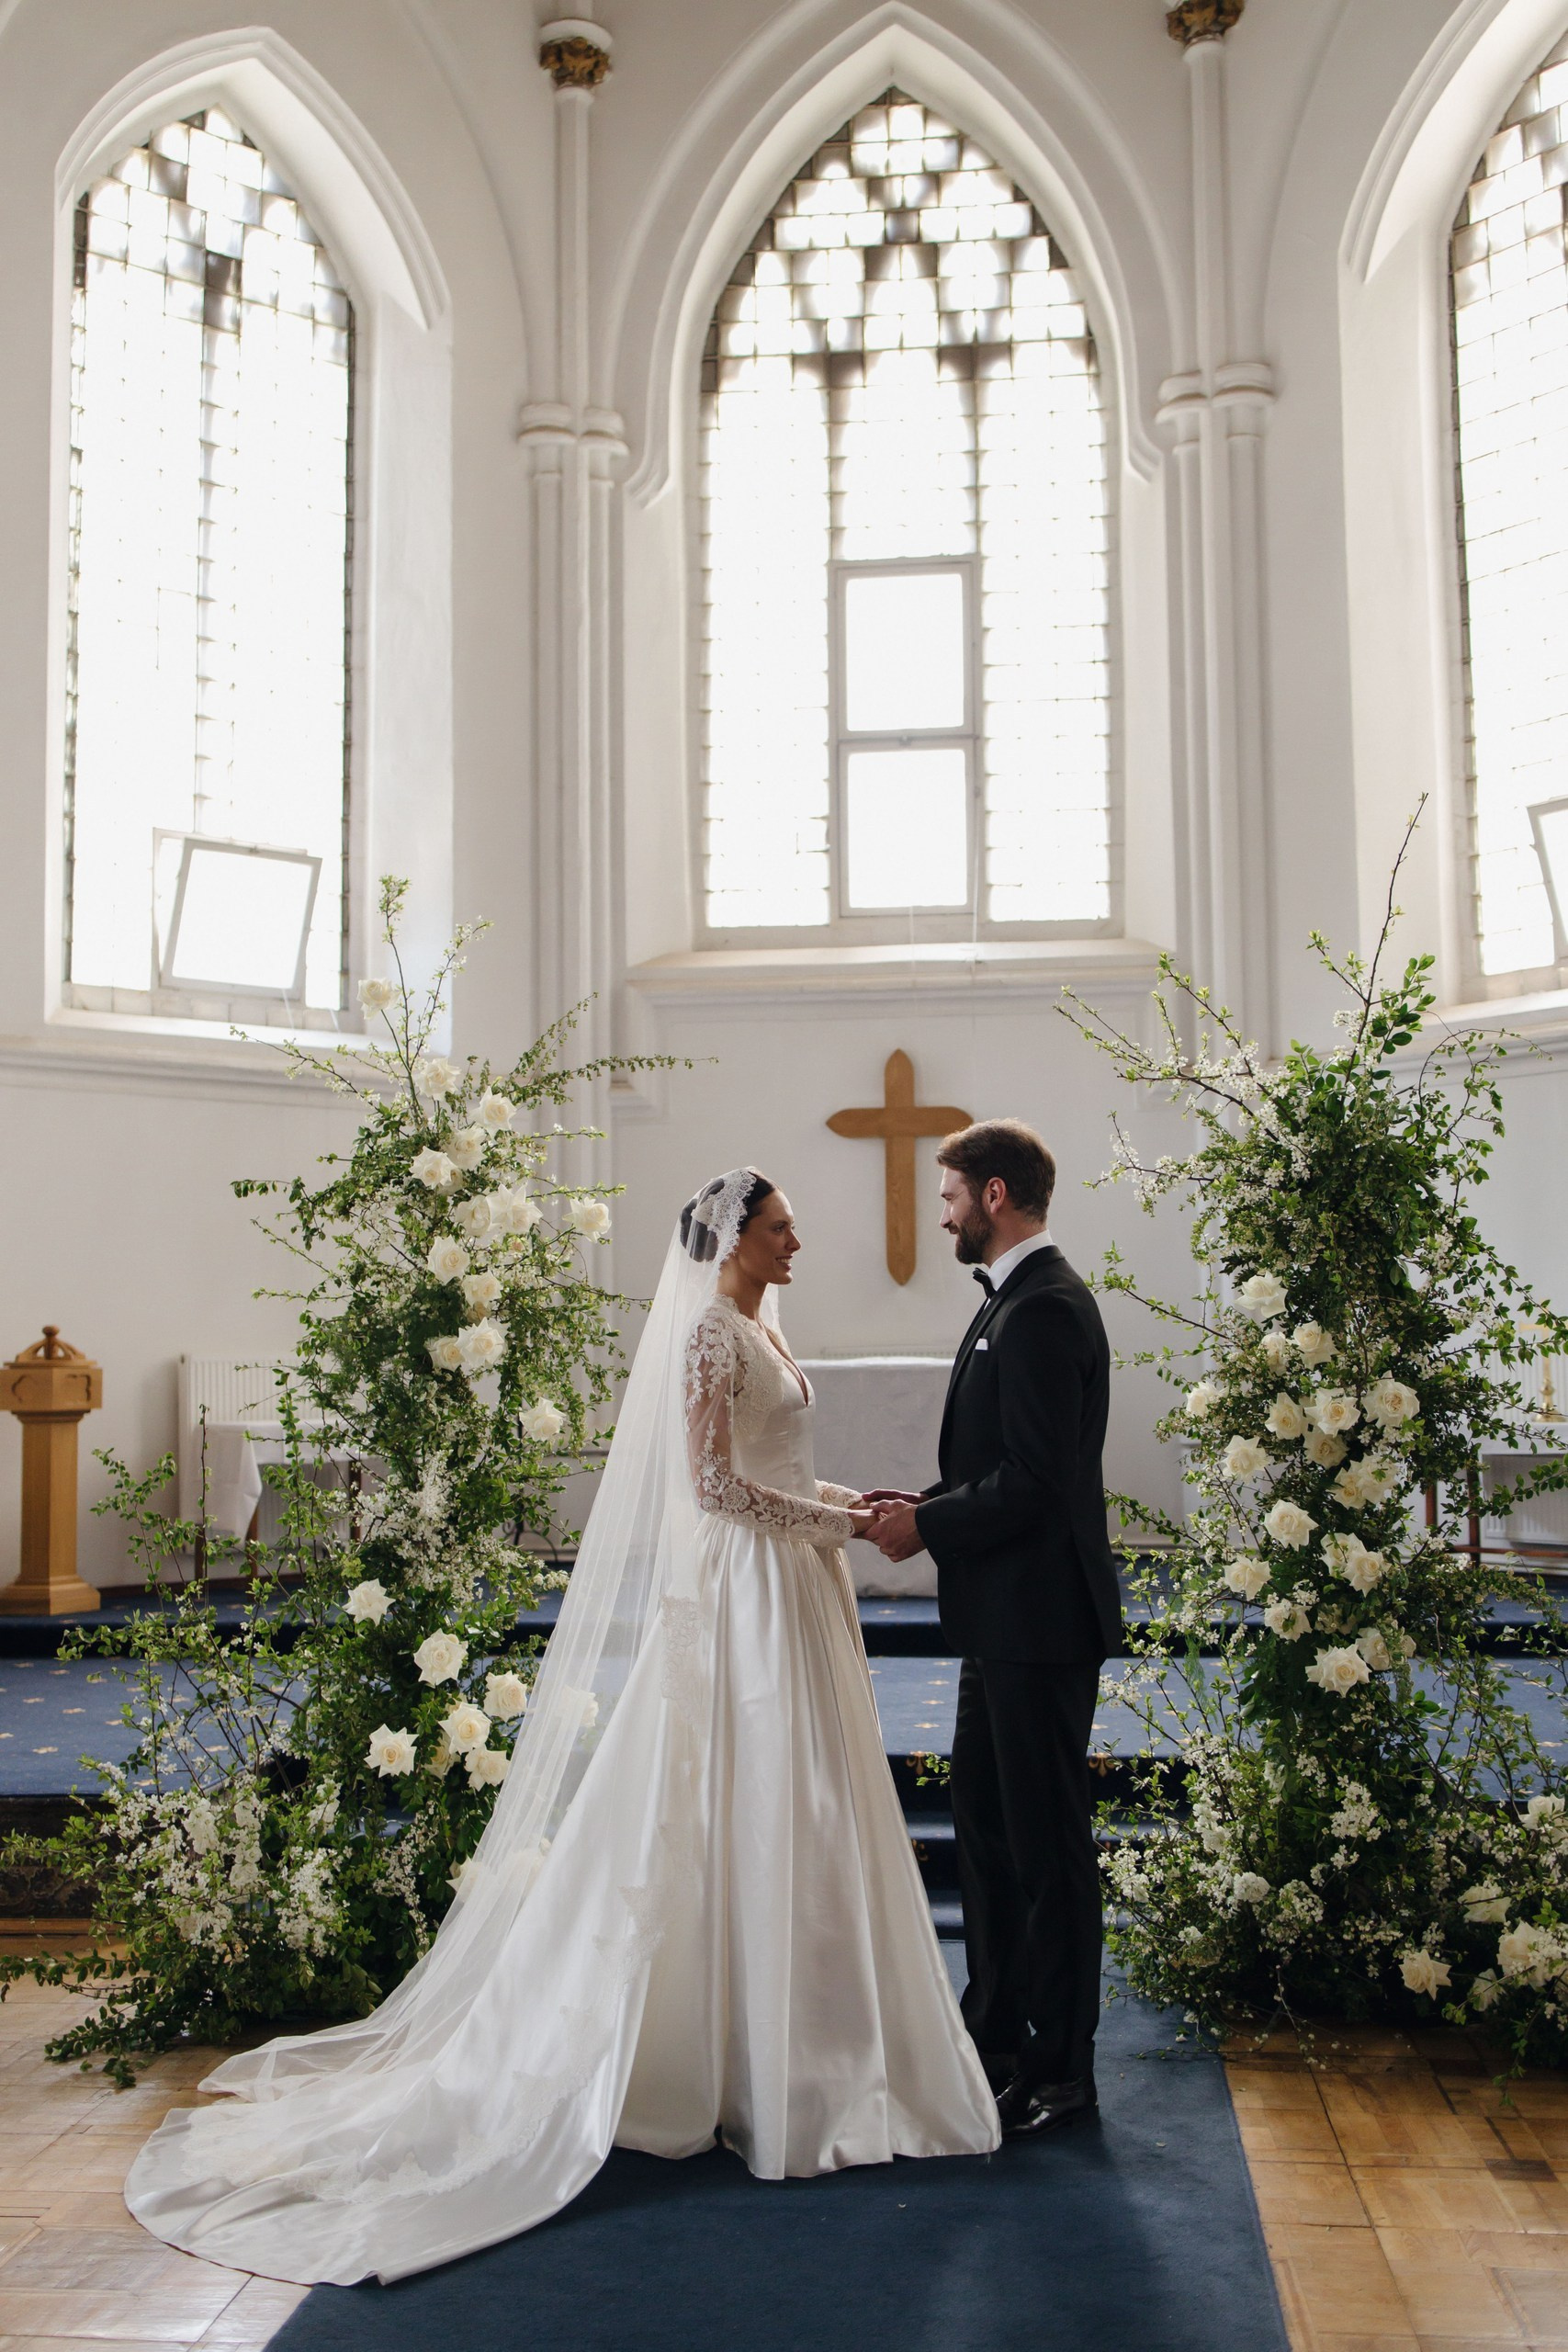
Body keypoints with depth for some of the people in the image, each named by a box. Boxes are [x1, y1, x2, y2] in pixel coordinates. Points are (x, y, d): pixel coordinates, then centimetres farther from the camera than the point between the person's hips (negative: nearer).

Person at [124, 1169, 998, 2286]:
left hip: (793, 1596, 9)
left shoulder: (763, 1327, 15)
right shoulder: (708, 1330, -14)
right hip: (741, 1594, -9)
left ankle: (796, 2034, 22)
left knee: (798, 1811, 12)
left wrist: (845, 1502, 10)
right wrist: (830, 1519, -13)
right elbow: (716, 1488, -19)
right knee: (743, 1810, -2)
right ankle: (752, 2060, 8)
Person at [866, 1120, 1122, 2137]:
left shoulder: (1045, 1310, -19)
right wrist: (924, 1502, 7)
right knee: (985, 1821, 19)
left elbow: (1034, 1481, -25)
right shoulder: (1015, 1300, 14)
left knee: (1047, 1842, 1)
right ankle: (997, 2032, 32)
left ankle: (1062, 2069, 15)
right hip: (1008, 1617, 11)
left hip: (1040, 1620, -11)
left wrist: (926, 1528, -14)